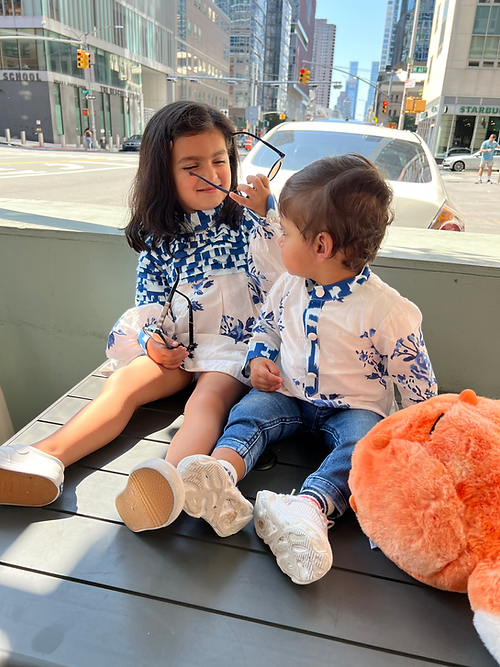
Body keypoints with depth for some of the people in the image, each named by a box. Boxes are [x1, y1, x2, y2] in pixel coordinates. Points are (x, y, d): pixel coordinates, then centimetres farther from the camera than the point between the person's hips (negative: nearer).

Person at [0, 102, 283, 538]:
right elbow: (148, 304, 12)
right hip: (174, 346, 4)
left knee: (208, 399, -33)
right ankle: (45, 459, -37)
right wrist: (151, 341, -8)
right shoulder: (160, 237, 9)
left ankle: (172, 479, -58)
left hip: (234, 344, -3)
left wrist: (266, 217, -16)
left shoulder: (247, 222, 3)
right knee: (124, 384, -22)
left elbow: (280, 281, -8)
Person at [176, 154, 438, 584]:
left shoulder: (386, 309, -19)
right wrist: (259, 360, -4)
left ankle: (310, 507, -49)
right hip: (288, 394, 4)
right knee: (248, 412, -20)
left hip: (354, 407, -3)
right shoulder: (288, 287, -3)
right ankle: (219, 477, -43)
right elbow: (266, 326, 15)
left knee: (361, 442, -32)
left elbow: (416, 381, -8)